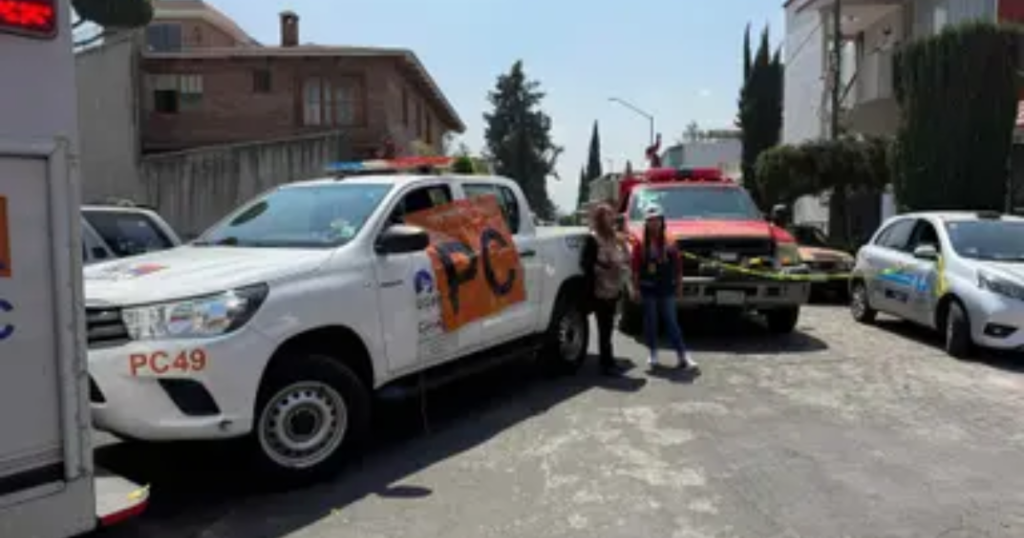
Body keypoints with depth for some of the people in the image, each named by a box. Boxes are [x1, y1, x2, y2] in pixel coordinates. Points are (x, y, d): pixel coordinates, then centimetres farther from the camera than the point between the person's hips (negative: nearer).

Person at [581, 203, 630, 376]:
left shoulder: (614, 238, 15)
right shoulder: (593, 239, -10)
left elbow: (625, 260, 22)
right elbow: (586, 263, -16)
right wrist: (605, 266, -21)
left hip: (613, 290, 7)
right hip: (600, 291, -7)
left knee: (608, 328, 13)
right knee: (604, 328, -5)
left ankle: (609, 361, 21)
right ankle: (606, 363, 0)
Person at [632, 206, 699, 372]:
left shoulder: (669, 243, -1)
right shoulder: (641, 243, -2)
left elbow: (678, 266, 3)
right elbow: (635, 267, -1)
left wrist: (679, 285, 2)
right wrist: (635, 286, -4)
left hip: (666, 289, 0)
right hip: (648, 289, 0)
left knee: (671, 321, 1)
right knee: (650, 321, 8)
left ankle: (683, 355, 2)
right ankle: (653, 353, 20)